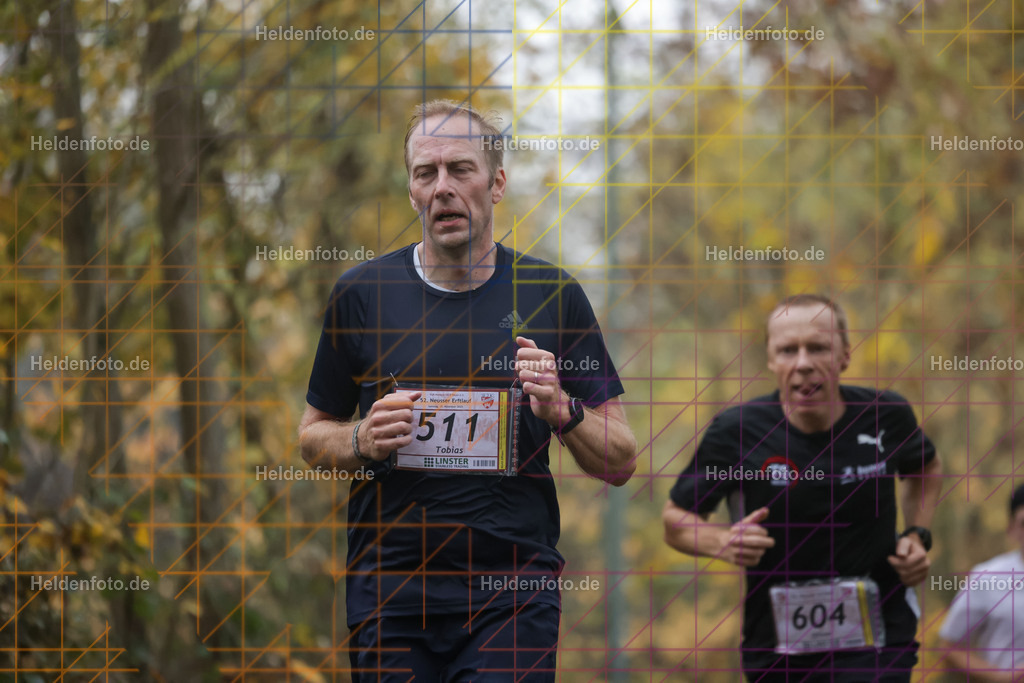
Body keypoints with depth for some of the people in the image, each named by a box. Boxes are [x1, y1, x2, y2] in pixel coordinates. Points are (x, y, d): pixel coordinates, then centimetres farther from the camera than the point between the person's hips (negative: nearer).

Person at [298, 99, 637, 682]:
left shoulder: (552, 295, 4)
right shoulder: (362, 294, 5)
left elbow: (620, 464, 6)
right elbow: (314, 436, 15)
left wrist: (564, 413, -14)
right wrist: (363, 441, -7)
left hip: (514, 591, -1)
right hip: (389, 591, 1)